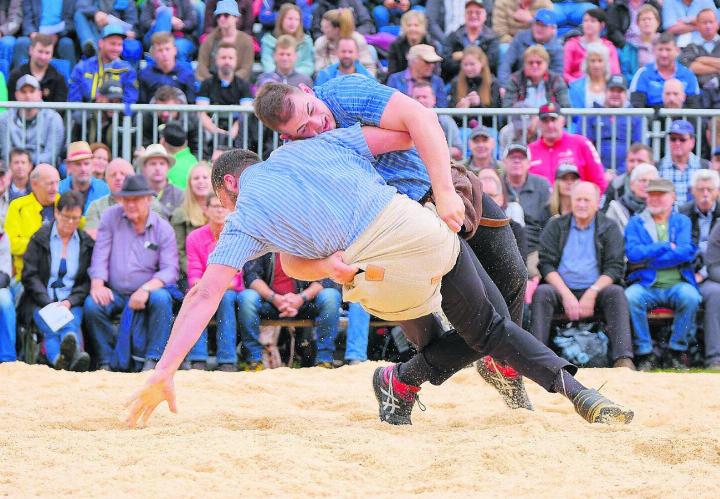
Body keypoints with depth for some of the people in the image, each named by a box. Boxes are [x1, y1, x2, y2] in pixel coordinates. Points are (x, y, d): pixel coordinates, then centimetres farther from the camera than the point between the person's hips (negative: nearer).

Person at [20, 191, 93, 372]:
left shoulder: (87, 243, 13)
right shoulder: (39, 238, 10)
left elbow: (89, 280, 9)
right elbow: (30, 276, 3)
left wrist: (69, 302, -8)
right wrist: (49, 304, -11)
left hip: (72, 302, 1)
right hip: (42, 301, -1)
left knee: (72, 324, -33)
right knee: (50, 327, -34)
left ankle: (71, 353, -66)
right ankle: (58, 358, -65)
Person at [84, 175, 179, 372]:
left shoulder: (163, 229, 1)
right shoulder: (111, 217, 4)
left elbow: (170, 270, -6)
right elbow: (100, 254, 0)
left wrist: (146, 288, -24)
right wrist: (97, 284, -18)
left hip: (147, 293, -1)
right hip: (114, 294, 1)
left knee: (161, 299, -33)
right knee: (92, 304, -29)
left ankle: (152, 360, -27)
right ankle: (106, 362, -16)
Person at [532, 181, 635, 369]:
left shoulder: (609, 228, 9)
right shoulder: (556, 226, 12)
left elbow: (615, 267, 0)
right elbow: (546, 264, 2)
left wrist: (592, 293, -16)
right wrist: (566, 295, -13)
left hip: (595, 291, -1)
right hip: (561, 290, 1)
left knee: (616, 293, -30)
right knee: (541, 293, -29)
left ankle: (623, 359, -42)